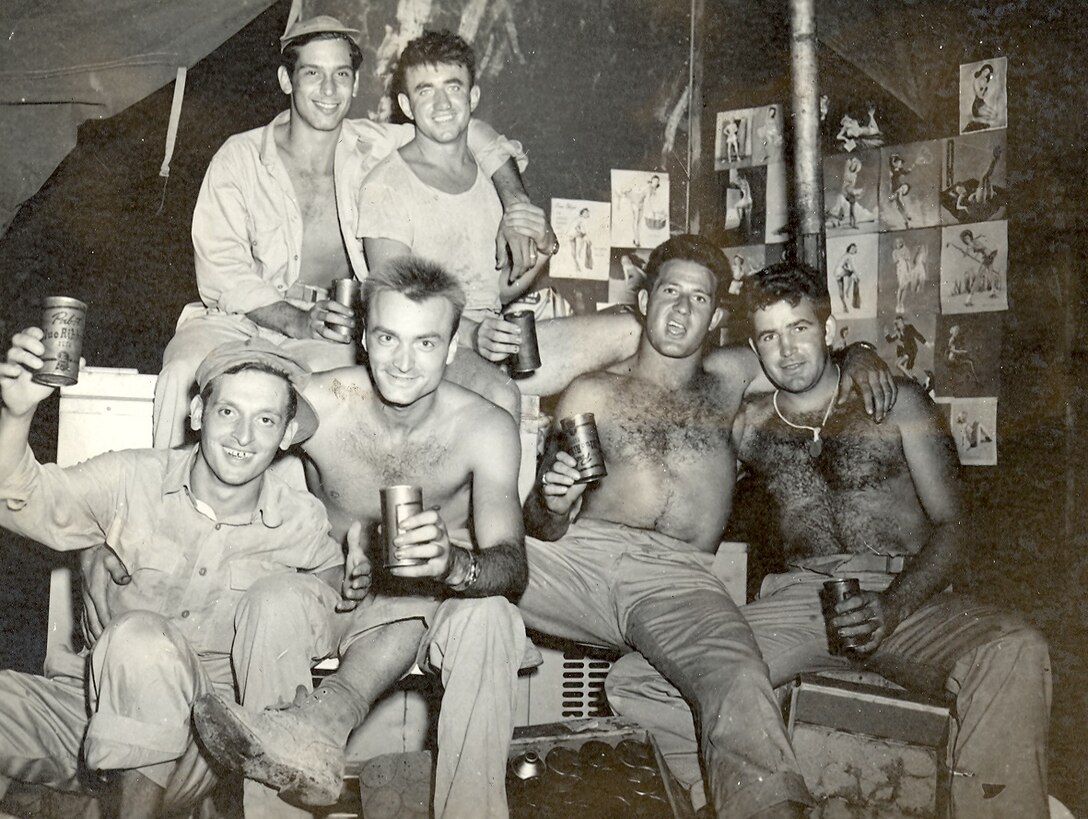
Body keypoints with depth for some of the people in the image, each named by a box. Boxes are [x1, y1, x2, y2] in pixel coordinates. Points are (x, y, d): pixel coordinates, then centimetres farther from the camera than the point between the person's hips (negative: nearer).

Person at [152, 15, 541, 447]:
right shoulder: (240, 158, -1)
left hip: (334, 335, 1)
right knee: (185, 376, -32)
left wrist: (515, 204, 1)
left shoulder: (377, 148, 4)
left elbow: (472, 136, 17)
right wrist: (298, 321, -22)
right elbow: (221, 273, -8)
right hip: (239, 321, 0)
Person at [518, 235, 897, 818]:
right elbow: (540, 525, 14)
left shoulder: (728, 379, 25)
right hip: (582, 553, 1)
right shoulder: (592, 394, 20)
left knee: (738, 684, -35)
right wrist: (552, 507, -11)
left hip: (678, 577, 0)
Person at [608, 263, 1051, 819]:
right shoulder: (746, 426, 16)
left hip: (906, 595, -2)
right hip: (798, 601, 2)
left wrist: (892, 605, -15)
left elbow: (952, 529, 4)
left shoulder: (896, 403, 9)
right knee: (636, 678, -20)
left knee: (1014, 654, -37)